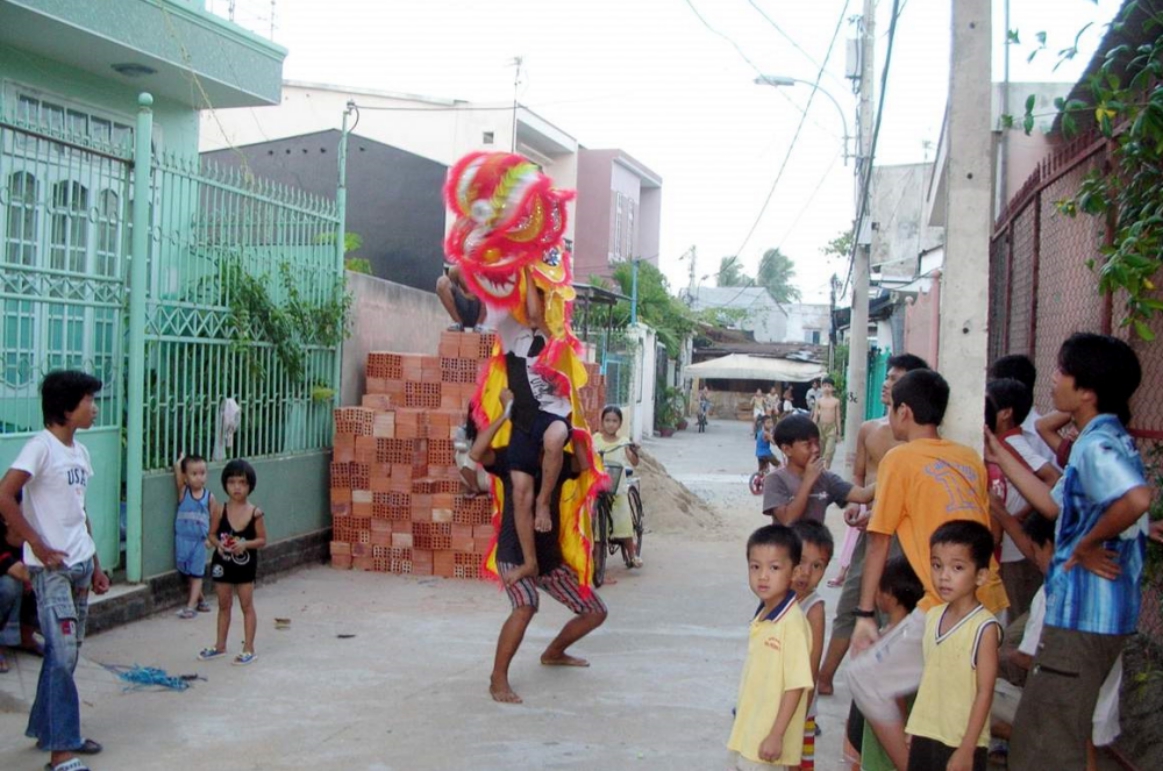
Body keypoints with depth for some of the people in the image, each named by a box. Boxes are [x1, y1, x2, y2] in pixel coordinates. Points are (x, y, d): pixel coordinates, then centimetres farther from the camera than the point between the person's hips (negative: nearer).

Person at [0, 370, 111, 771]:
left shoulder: (79, 450, 12)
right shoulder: (41, 446, -13)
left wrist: (95, 565, 17)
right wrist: (40, 547, -18)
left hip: (80, 565, 8)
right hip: (52, 568, -8)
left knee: (66, 652, 14)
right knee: (63, 653, -8)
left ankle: (47, 728, 28)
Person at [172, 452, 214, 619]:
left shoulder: (209, 496, -3)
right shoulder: (183, 492, -5)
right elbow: (177, 468, -14)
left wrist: (211, 537, -2)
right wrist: (182, 458, 3)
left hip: (200, 541, -1)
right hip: (182, 539, 1)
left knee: (196, 574, 0)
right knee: (187, 573, 10)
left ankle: (191, 606, 0)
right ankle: (199, 600, 26)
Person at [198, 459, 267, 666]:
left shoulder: (255, 513, -11)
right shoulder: (220, 510, -6)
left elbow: (262, 540, -6)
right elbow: (212, 534, 2)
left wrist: (245, 544, -23)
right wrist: (218, 544, -19)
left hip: (245, 565, -2)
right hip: (222, 563, 2)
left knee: (247, 605, 5)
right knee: (224, 605, 16)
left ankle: (249, 649, 12)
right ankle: (220, 646, 28)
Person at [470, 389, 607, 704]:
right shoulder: (511, 456, -7)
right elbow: (476, 453, -27)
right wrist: (506, 413, -26)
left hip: (550, 556, 6)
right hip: (514, 554, -6)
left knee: (595, 611, 9)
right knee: (525, 605, -35)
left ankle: (553, 653, 35)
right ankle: (498, 678, -19)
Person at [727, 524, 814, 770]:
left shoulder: (792, 623, -21)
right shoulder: (761, 617, 4)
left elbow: (796, 685, -21)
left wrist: (776, 736, -21)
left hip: (768, 741, -8)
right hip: (745, 736, 8)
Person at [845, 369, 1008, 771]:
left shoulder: (900, 458, -2)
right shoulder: (971, 458, 15)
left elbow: (879, 541, -1)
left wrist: (865, 614, 2)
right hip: (992, 602, 7)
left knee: (865, 676, 4)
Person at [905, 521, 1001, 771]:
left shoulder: (984, 627, -17)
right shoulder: (933, 616, 4)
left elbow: (985, 692, -16)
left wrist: (967, 748, -17)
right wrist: (914, 730, 13)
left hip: (961, 743, -6)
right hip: (925, 736, 7)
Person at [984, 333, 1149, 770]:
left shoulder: (1097, 445, -20)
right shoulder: (1101, 440, 13)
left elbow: (1136, 498, -40)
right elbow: (1056, 505, 21)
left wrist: (1087, 545, -25)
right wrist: (1001, 457, 19)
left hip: (1083, 615, -11)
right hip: (1082, 609, 11)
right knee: (1034, 734, 23)